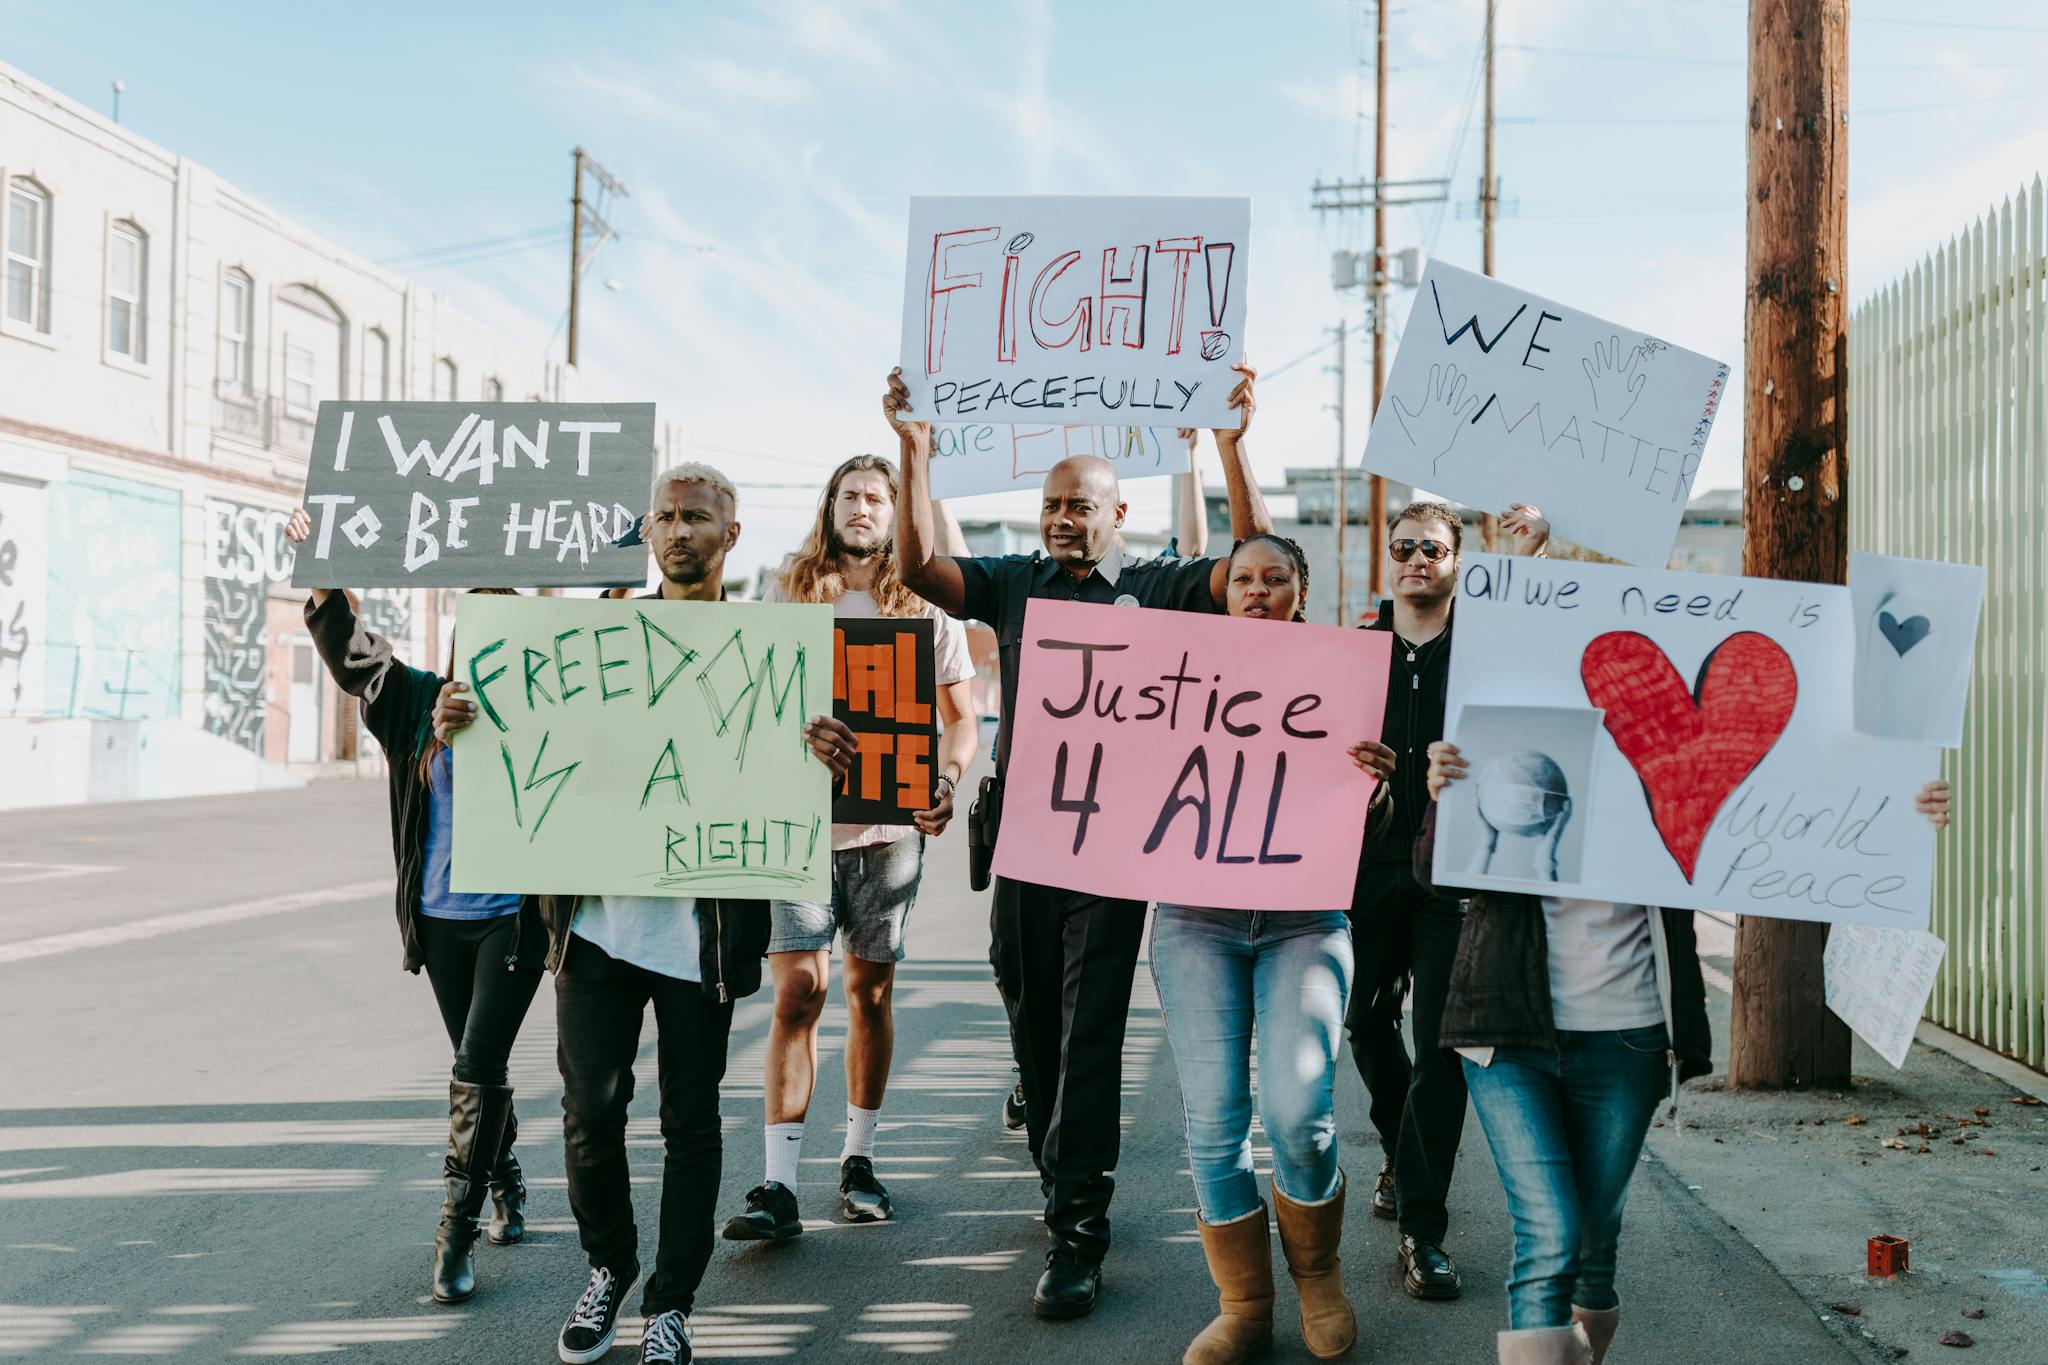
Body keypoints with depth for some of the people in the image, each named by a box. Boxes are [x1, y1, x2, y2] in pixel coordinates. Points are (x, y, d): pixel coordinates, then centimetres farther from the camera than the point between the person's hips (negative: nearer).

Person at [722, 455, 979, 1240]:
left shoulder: (924, 605, 7)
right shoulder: (786, 593, 8)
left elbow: (961, 716, 9)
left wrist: (945, 784, -10)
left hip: (890, 823, 1)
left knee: (871, 989, 8)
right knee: (798, 990, -7)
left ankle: (858, 1160, 22)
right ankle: (778, 1188, -5)